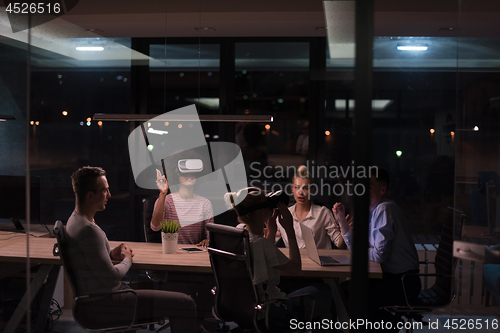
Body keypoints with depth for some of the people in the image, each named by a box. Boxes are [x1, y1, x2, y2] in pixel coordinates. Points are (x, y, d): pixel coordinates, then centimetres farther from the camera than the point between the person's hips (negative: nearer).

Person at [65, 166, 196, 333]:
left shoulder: (76, 220, 9)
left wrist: (111, 254, 8)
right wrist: (127, 260, -3)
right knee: (185, 304, -12)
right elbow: (110, 278, -23)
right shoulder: (88, 230, -24)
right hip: (102, 304, -11)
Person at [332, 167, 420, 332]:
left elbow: (380, 255, -24)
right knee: (345, 289, 11)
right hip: (389, 275, 10)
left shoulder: (384, 209, -18)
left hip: (404, 282, -10)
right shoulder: (371, 211, 12)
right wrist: (341, 219, 7)